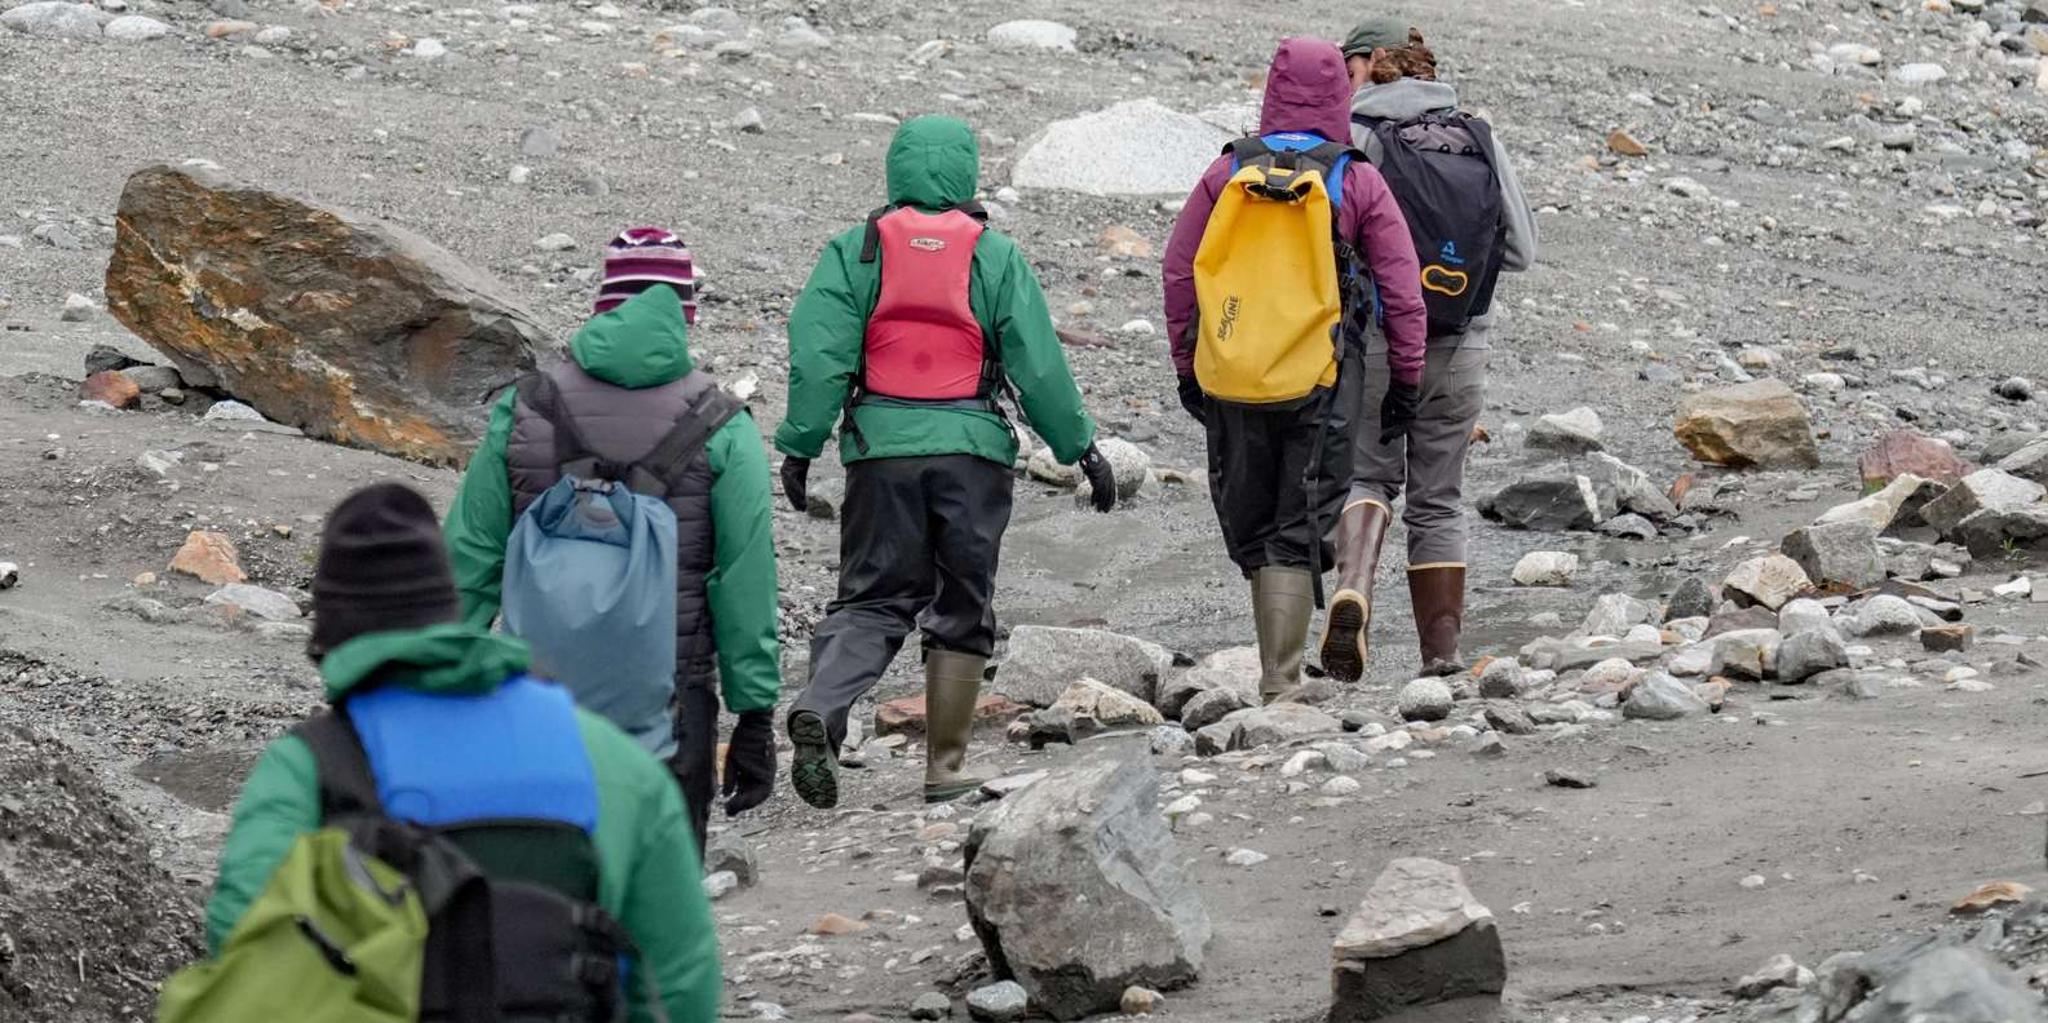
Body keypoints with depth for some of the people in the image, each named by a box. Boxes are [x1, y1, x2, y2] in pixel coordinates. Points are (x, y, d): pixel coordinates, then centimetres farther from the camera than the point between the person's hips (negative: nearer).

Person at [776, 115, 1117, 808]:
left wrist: (800, 444, 0)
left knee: (873, 594, 6)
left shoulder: (855, 250, 3)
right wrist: (1081, 446, 8)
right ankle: (945, 768, 9)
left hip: (881, 446, 1)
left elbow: (818, 353, -4)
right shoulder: (995, 255, 2)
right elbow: (1039, 364, 1)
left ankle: (821, 706, -21)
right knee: (962, 607, 8)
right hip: (972, 447, -1)